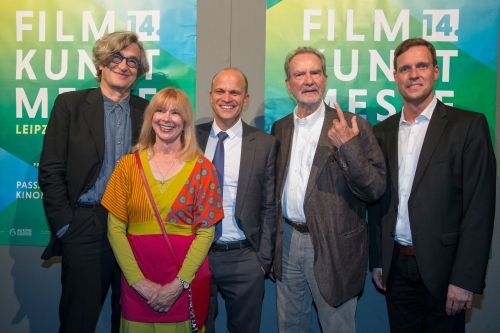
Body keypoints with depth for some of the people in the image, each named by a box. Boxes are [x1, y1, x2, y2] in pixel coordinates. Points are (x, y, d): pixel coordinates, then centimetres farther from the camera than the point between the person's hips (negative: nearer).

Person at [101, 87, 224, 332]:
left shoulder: (201, 167, -3)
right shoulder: (129, 165, 1)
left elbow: (205, 231, -5)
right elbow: (115, 229, -1)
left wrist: (178, 284, -12)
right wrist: (139, 281, -8)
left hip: (185, 279, -1)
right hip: (137, 282, 1)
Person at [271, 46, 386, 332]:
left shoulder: (353, 127, -9)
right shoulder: (280, 128, 7)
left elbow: (375, 190, -14)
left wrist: (348, 147, -27)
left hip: (333, 247, -4)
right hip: (287, 242, 5)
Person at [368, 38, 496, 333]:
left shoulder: (469, 125, -7)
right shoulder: (383, 131, 6)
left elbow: (479, 206, -11)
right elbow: (377, 202, 8)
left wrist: (465, 279, -15)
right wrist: (377, 261, 8)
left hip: (442, 267, -3)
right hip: (396, 266, 4)